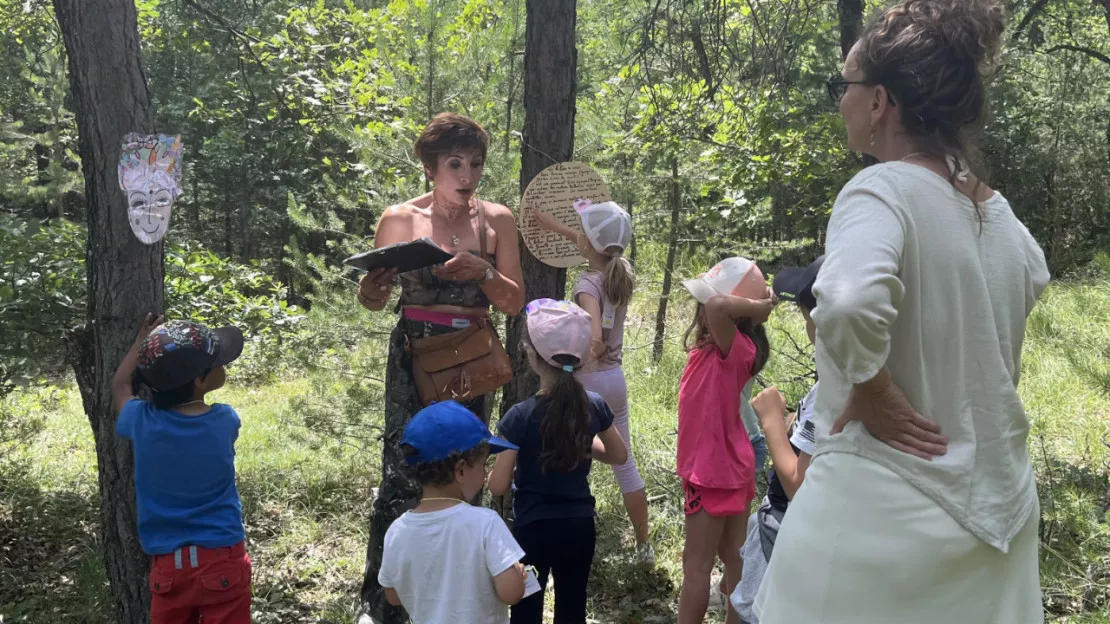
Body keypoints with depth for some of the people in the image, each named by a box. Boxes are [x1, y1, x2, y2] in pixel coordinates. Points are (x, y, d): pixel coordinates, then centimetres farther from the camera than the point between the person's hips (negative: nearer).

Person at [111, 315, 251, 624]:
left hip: (168, 565, 2)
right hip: (223, 561, -2)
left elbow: (120, 386, 15)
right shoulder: (225, 422, -10)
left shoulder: (142, 422, -9)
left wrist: (142, 341, 25)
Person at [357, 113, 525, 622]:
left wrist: (483, 272, -18)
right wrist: (370, 284, -18)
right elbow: (375, 300, 5)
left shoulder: (497, 221, 0)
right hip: (414, 358, -2)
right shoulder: (399, 219, -3)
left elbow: (515, 303, 1)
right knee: (403, 475, -8)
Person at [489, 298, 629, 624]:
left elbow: (498, 486, -14)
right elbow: (619, 455, 10)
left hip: (533, 529, -4)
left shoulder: (520, 416, -19)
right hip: (579, 526, 4)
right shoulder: (594, 405, -7)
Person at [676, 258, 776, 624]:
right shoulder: (717, 347, 3)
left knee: (696, 564, 2)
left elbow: (717, 306, -43)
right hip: (726, 466, 9)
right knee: (733, 557, 17)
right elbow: (712, 306, 21)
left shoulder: (734, 347, -24)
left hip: (715, 469, -9)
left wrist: (757, 306, -27)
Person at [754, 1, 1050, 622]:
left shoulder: (883, 190, -19)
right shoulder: (1001, 214, 4)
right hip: (998, 503, 8)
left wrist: (874, 394, -23)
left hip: (886, 509, -7)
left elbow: (849, 300, -40)